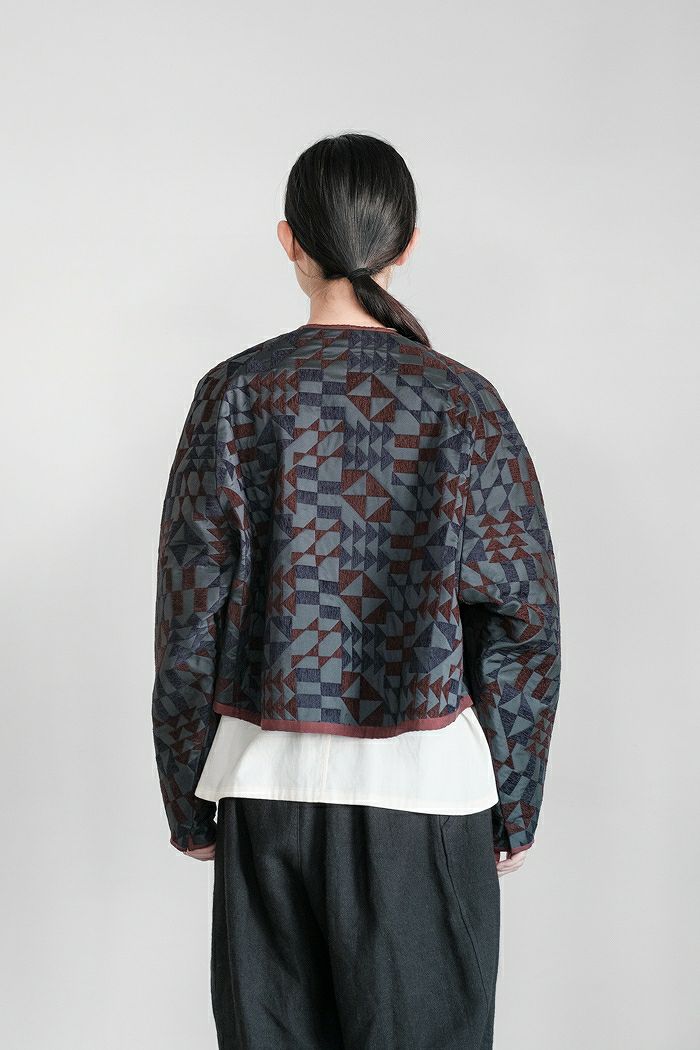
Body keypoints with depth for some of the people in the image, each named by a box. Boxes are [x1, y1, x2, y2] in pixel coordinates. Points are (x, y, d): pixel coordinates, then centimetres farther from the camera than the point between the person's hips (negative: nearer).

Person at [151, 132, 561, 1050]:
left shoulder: (238, 394, -4)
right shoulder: (464, 404, -5)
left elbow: (188, 615, -2)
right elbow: (523, 621, -3)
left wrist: (188, 800, 8)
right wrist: (514, 804, 7)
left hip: (271, 776, 1)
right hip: (426, 780, -1)